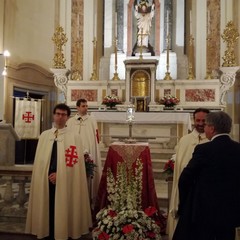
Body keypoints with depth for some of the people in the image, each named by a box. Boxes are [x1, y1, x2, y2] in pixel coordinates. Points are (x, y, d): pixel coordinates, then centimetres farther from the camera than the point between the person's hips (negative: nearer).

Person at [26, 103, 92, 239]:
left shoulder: (74, 138, -4)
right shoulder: (44, 135, 7)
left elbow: (75, 162, -9)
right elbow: (39, 159, 8)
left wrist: (59, 174, -14)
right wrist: (46, 175, -2)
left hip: (64, 181, -3)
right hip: (46, 179, 3)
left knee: (62, 211, 6)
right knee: (47, 209, 11)